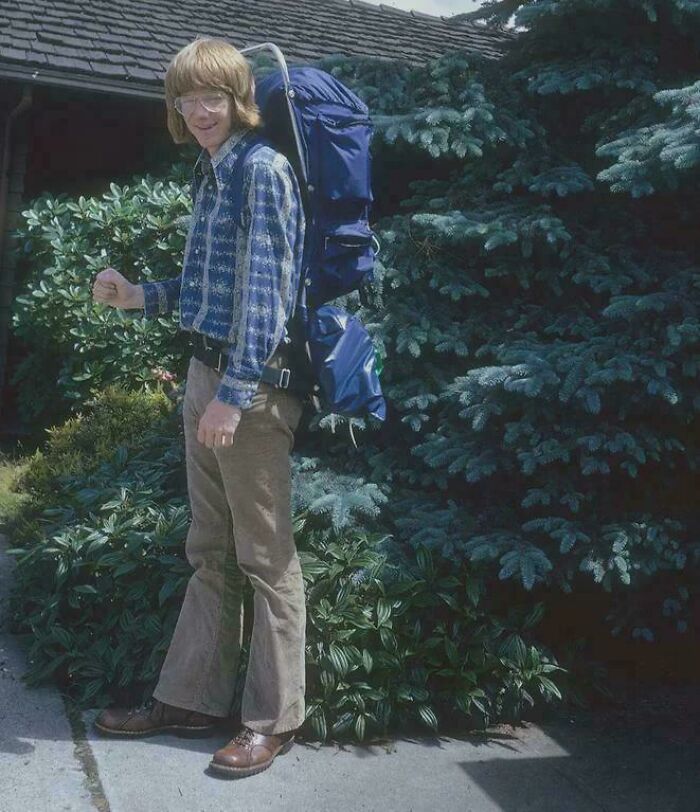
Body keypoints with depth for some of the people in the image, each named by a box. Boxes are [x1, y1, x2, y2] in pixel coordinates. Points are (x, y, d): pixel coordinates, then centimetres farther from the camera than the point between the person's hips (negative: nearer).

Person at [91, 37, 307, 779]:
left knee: (265, 556, 1)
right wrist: (141, 297, 13)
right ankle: (190, 697, 27)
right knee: (209, 551, 15)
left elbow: (264, 289, -18)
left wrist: (235, 394, -21)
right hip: (205, 373, 9)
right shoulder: (209, 174, 16)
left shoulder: (263, 170, -10)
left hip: (252, 384, -9)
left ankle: (273, 717, 14)